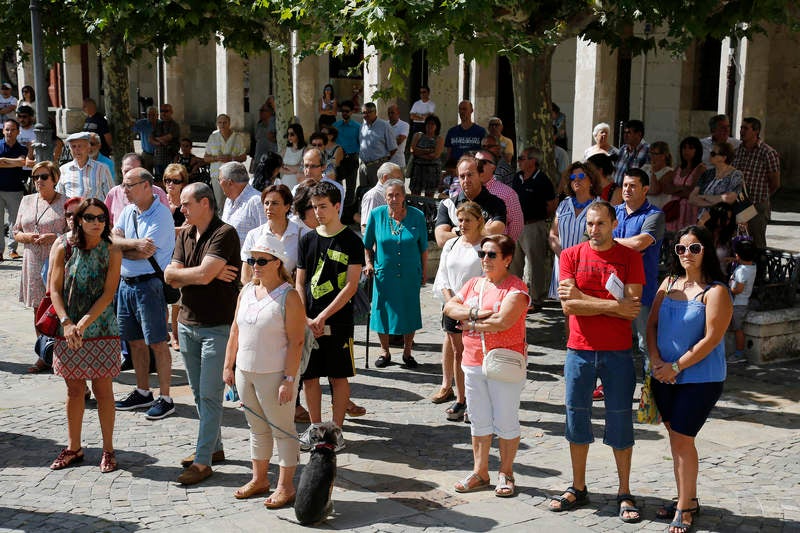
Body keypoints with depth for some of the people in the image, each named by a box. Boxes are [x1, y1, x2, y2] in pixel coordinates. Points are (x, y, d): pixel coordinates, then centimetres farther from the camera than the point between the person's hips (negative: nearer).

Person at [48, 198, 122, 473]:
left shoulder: (112, 252, -4)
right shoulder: (64, 249, 0)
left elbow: (108, 294, -10)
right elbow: (55, 290, -4)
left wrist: (83, 324, -18)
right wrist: (67, 323, -17)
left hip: (101, 331, -2)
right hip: (68, 330, 2)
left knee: (103, 391, 4)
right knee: (74, 390, 11)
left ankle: (108, 450, 14)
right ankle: (73, 448, 23)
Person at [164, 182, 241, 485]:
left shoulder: (224, 234, -14)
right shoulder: (186, 234, 10)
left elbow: (203, 274, -25)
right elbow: (170, 276, 1)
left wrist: (180, 273, -6)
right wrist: (202, 273, -12)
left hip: (217, 326, -8)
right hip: (187, 322, 8)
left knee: (210, 394, -5)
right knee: (198, 392, 15)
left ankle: (203, 460, -1)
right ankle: (214, 447, 28)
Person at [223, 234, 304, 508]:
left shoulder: (288, 297, -14)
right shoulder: (246, 291, 7)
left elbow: (296, 342, -16)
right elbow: (236, 330, 14)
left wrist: (289, 380, -19)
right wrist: (228, 365, 12)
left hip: (274, 375, -7)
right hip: (245, 372, 7)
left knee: (282, 429, 4)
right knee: (257, 428, 18)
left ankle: (286, 486, 13)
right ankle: (259, 479, 30)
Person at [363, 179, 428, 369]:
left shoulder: (417, 216, -4)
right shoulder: (376, 214, -4)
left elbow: (423, 248, 5)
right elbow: (367, 245, 7)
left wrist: (424, 272, 6)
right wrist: (369, 263, -4)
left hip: (410, 274, 0)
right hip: (384, 273, 0)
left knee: (409, 313, 6)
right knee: (383, 311, 6)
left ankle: (407, 352, 23)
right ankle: (384, 352, 25)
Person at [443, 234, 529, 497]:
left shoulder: (516, 287, -10)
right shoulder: (474, 283, 12)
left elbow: (502, 321, -23)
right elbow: (449, 308, 2)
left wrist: (471, 323, -10)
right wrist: (474, 312, -14)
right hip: (473, 363, 6)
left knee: (506, 421, 4)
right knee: (479, 421, 13)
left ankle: (506, 473, 18)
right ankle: (479, 472, 23)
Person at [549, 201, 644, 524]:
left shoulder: (630, 257, -2)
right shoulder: (571, 256, 1)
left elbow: (632, 306, -12)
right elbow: (568, 305, -10)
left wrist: (583, 298, -12)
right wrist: (614, 305, -14)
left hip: (618, 353, -1)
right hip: (579, 351, 2)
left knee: (620, 422, 5)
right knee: (577, 418, 10)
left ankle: (624, 494, 17)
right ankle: (578, 489, 24)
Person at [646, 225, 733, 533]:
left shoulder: (716, 291, -11)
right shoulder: (670, 284, 8)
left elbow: (711, 338, -17)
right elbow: (652, 324, 6)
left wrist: (676, 367, -16)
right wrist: (656, 362, -8)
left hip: (700, 378, -6)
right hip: (665, 377, 6)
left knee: (682, 439, -4)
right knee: (675, 437, 13)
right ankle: (688, 499, 28)